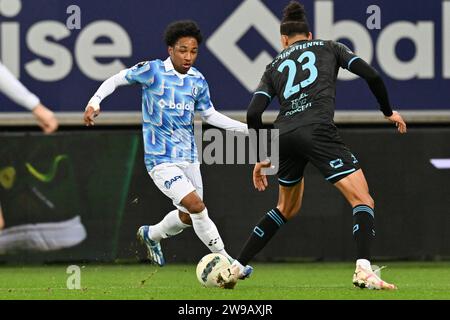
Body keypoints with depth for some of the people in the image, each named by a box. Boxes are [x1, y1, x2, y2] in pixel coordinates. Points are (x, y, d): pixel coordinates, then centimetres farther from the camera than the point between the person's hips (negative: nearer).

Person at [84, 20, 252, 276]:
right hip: (161, 159, -6)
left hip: (188, 157, 6)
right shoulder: (153, 71, -11)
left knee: (188, 217, 14)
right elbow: (116, 80, 1)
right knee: (196, 205, -21)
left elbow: (210, 114, 17)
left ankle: (151, 235, 43)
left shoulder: (198, 81, 4)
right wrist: (95, 101, -14)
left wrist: (247, 129, 11)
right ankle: (224, 259, -11)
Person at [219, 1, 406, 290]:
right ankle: (364, 271, -29)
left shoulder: (274, 67, 25)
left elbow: (253, 114, 13)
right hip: (318, 130, -5)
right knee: (363, 201, -5)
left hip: (284, 135, 5)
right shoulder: (330, 48, 20)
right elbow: (371, 75, 8)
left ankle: (235, 268, 27)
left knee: (288, 208, 27)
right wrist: (389, 111, 23)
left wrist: (262, 158, 22)